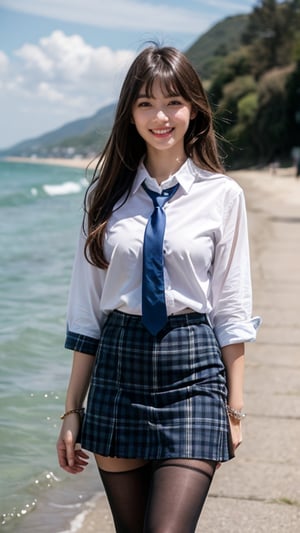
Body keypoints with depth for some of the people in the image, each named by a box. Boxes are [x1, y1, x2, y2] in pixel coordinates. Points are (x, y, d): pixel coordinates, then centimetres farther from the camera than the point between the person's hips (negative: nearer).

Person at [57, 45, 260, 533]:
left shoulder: (221, 194, -1)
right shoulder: (107, 192, 5)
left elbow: (230, 309, 2)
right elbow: (86, 309, 7)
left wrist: (234, 407, 2)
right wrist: (73, 410, 6)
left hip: (193, 370, -2)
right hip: (119, 368, 3)